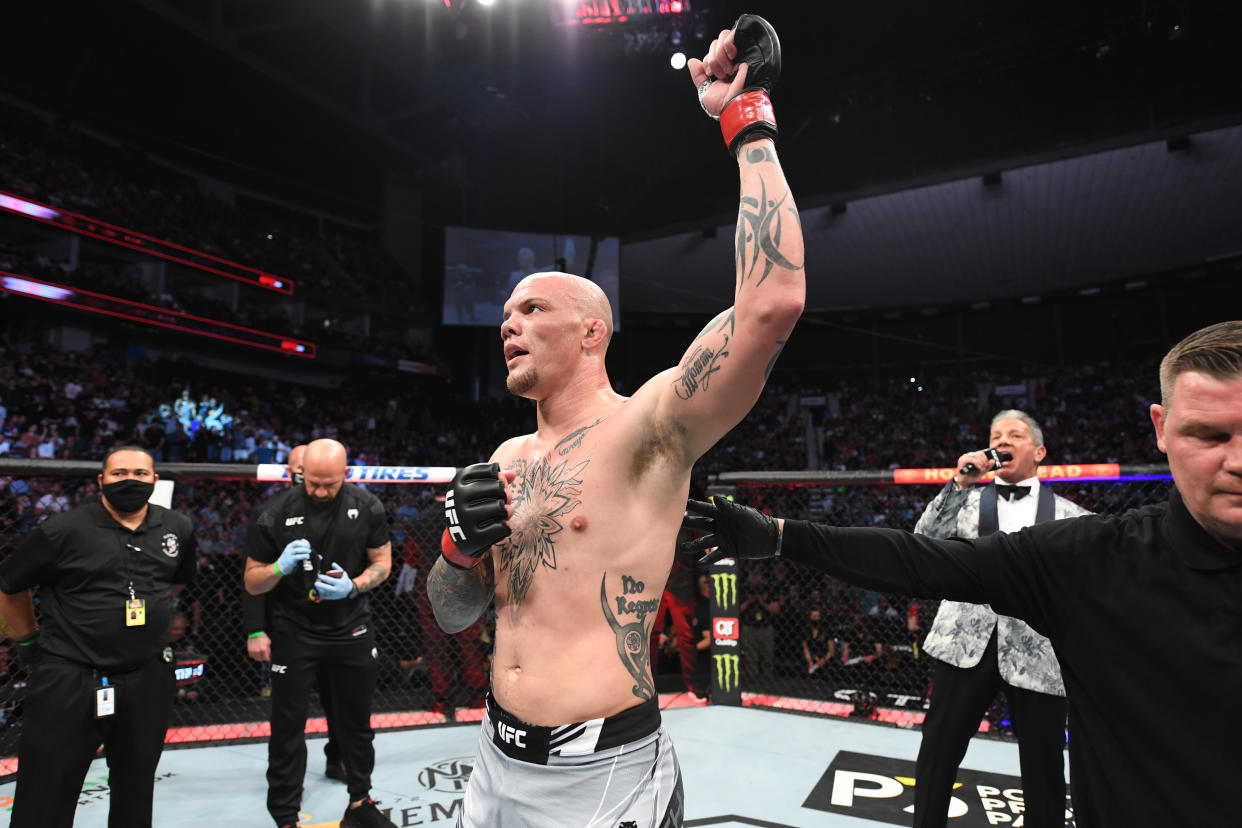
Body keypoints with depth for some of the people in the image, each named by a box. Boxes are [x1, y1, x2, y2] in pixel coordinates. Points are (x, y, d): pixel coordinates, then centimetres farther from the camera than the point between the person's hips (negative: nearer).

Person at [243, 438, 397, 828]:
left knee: (356, 723, 15)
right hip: (294, 635, -2)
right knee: (288, 728, 6)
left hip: (350, 631, 2)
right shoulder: (273, 514, -12)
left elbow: (382, 561, 2)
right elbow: (252, 583, -5)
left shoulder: (367, 507, -8)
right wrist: (280, 567, -26)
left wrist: (354, 586, -17)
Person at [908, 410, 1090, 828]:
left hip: (1039, 653, 0)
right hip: (967, 641, 0)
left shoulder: (1069, 515, 10)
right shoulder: (967, 499, 12)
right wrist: (958, 484, -10)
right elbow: (923, 541, -4)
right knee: (938, 748, 6)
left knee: (1043, 762, 7)